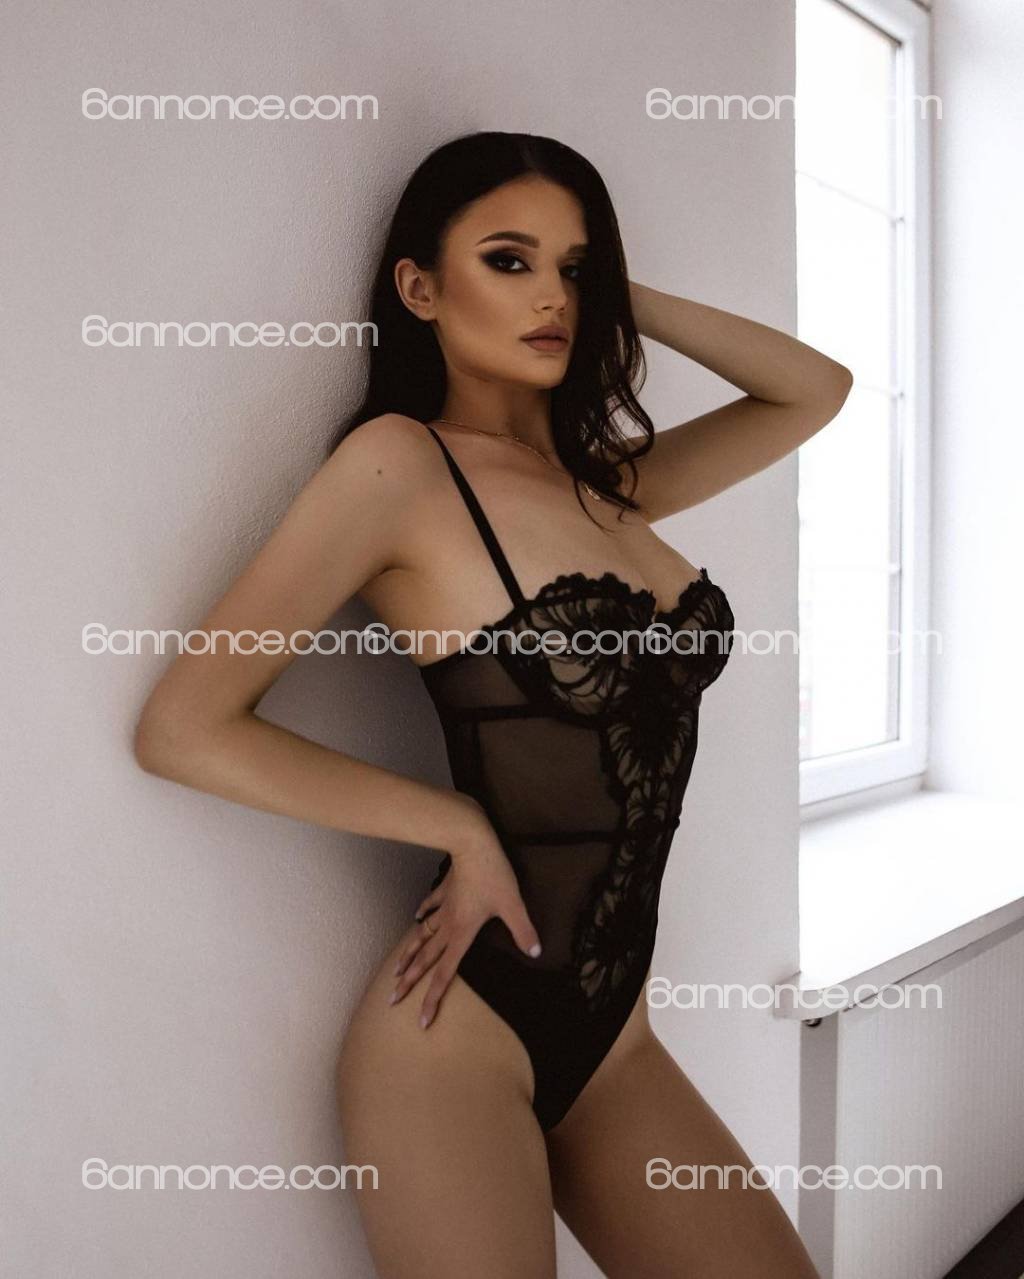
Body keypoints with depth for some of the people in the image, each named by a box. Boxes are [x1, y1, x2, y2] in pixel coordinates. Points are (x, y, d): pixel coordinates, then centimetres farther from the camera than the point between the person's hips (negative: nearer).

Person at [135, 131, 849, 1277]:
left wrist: (622, 299, 10)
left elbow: (817, 390, 19)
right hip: (462, 1029, -6)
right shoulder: (400, 461, -10)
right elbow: (183, 729, -13)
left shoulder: (607, 480, 9)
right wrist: (464, 829, -10)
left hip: (611, 1037, 7)